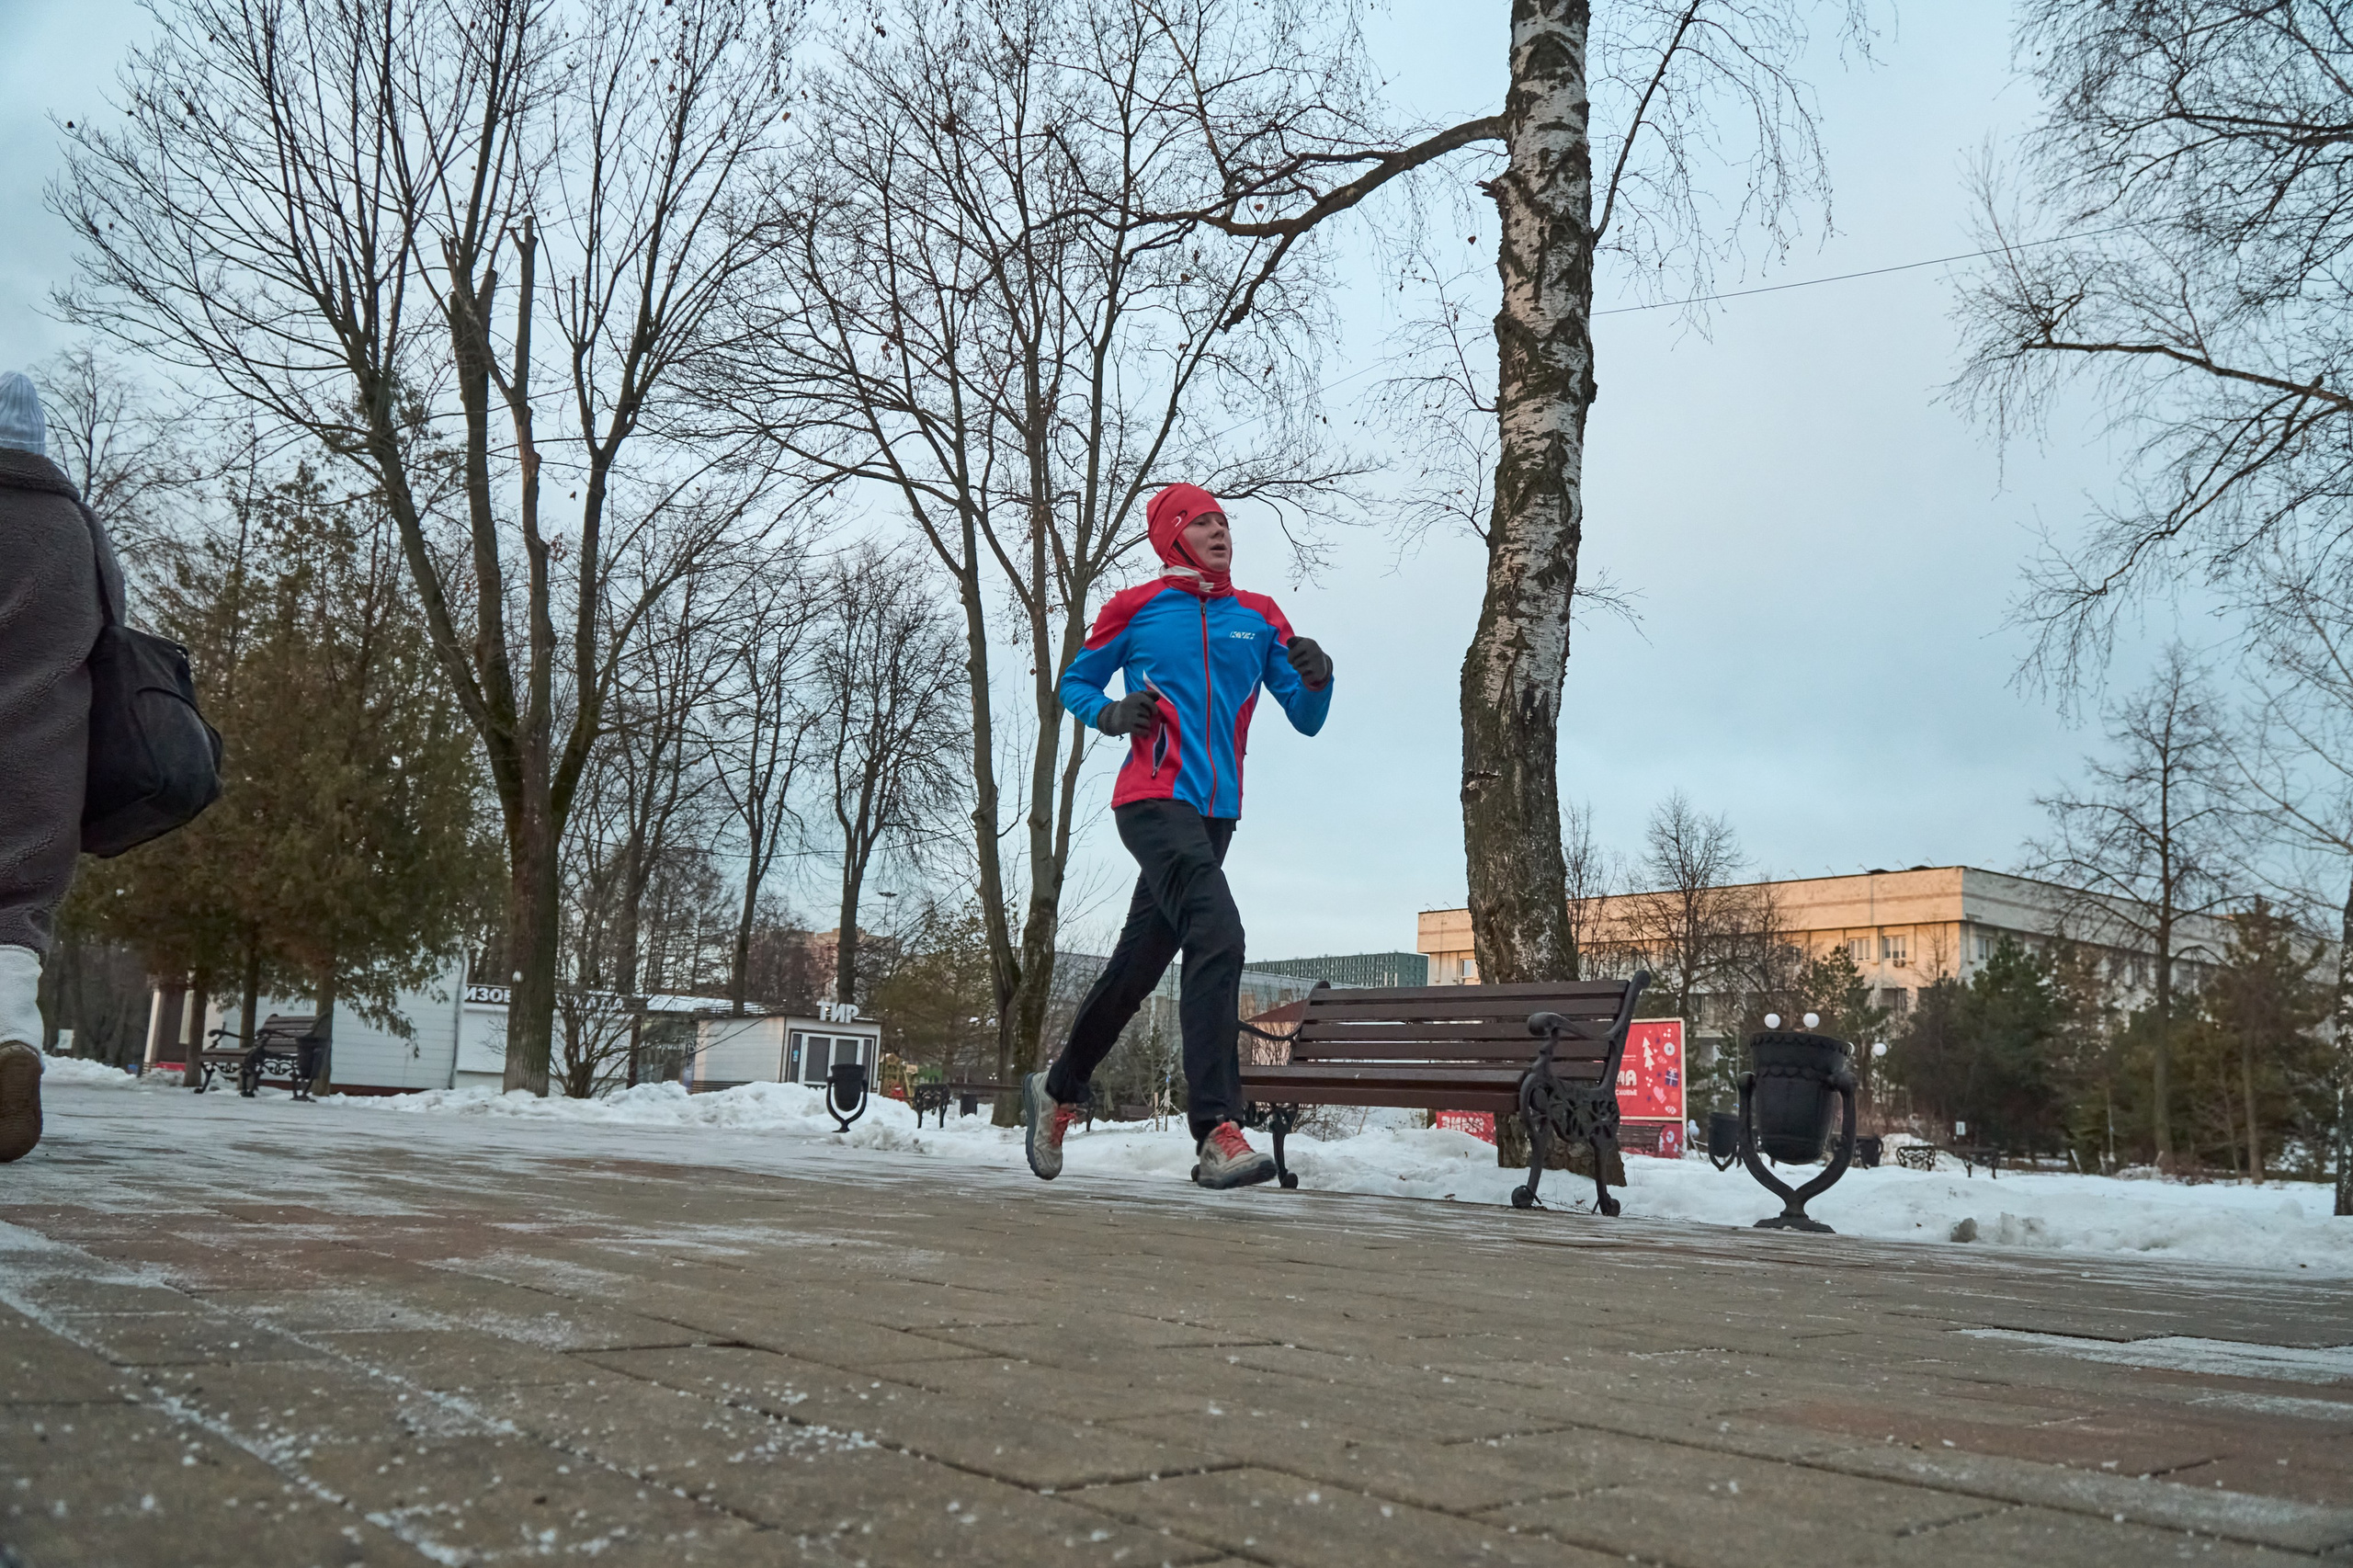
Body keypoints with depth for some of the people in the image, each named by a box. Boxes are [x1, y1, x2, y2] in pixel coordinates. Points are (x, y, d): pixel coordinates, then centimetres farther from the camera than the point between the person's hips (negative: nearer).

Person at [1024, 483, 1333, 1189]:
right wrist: (1109, 713, -6)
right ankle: (1219, 1132, -27)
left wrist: (1316, 681, -10)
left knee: (1140, 960, 15)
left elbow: (1306, 722, 12)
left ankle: (1059, 1090, 36)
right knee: (1218, 937, -25)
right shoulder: (1137, 608, 4)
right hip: (1153, 799, -5)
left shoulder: (1260, 617, 13)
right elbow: (1074, 683, 15)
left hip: (1216, 812, 5)